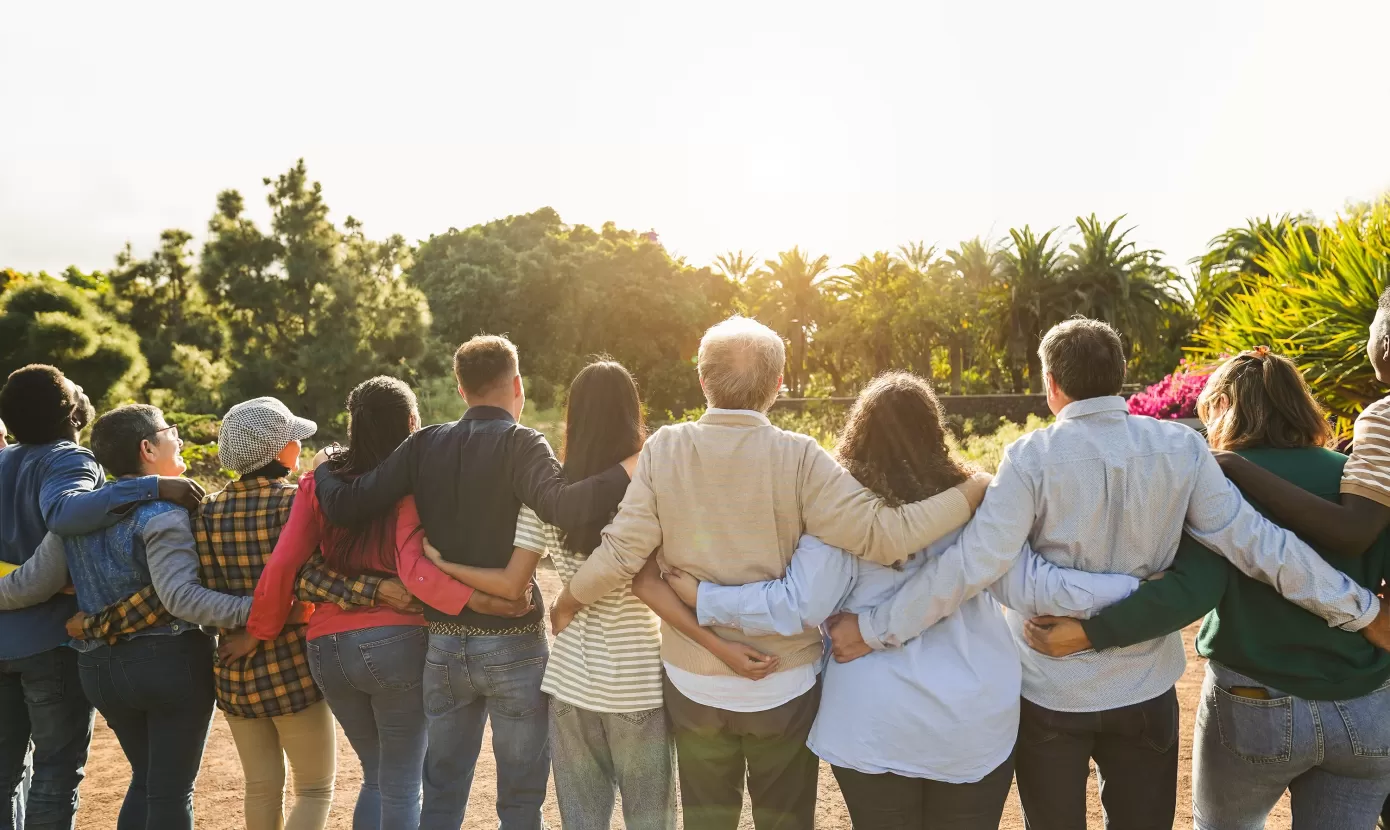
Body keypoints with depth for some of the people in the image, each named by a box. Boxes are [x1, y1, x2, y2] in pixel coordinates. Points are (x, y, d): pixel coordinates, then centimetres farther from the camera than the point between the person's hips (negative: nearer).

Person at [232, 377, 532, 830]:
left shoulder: (321, 481, 4)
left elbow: (282, 564, -1)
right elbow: (414, 570, -21)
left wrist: (258, 632, 9)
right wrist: (477, 601, -26)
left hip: (327, 647, 5)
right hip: (396, 642, -5)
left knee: (377, 777, 23)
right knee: (402, 786, 9)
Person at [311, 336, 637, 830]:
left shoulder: (424, 446, 1)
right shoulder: (520, 444, -12)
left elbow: (347, 507, -3)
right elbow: (563, 506, -31)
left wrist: (323, 471, 16)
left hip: (443, 644, 5)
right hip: (512, 645, -4)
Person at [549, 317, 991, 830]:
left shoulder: (664, 448, -11)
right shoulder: (798, 456, -17)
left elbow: (622, 554, -12)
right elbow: (882, 534, -21)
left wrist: (569, 600, 7)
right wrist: (973, 493, -9)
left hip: (694, 683, 2)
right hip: (784, 684, -1)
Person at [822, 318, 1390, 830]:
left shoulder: (1032, 457, -17)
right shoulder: (1181, 449, -8)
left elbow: (974, 563, -23)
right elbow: (1254, 542, -6)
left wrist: (874, 628, -19)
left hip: (1048, 692, -2)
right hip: (1146, 690, 3)